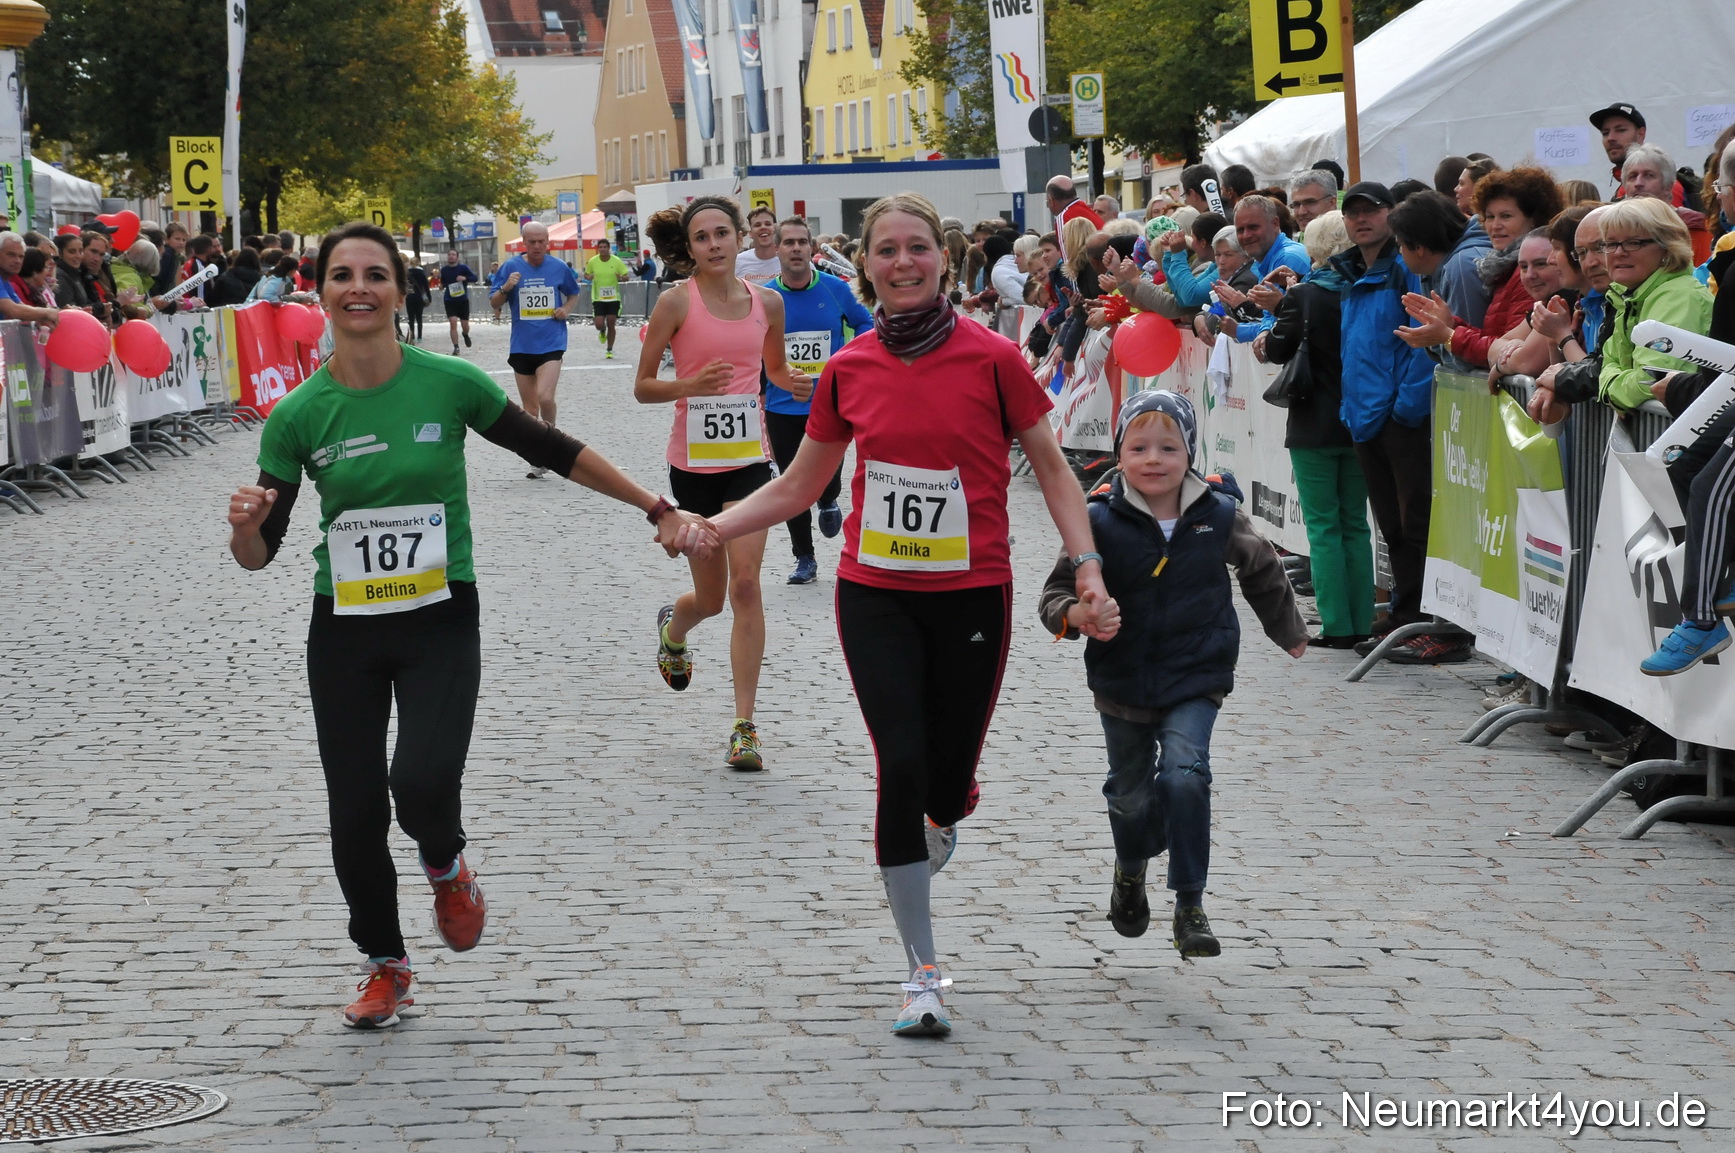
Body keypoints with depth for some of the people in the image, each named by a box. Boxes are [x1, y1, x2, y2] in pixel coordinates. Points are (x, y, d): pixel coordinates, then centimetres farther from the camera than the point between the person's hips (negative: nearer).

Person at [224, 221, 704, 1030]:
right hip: (344, 630, 2)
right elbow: (259, 553, -3)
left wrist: (653, 506, 7)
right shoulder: (298, 416, -6)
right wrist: (246, 528, -27)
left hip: (441, 621, -2)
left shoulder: (449, 384, -8)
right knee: (355, 810, 4)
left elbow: (553, 451, 3)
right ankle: (384, 964, 29)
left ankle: (446, 866, 16)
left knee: (423, 782, -22)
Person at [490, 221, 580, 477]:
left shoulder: (559, 268, 1)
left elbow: (573, 292, 20)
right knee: (529, 407, 8)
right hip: (521, 346, 2)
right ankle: (538, 459, 19)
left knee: (545, 397, -21)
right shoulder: (511, 267, 0)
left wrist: (565, 309, 0)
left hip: (551, 343, -2)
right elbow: (494, 303, 2)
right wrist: (505, 288, -18)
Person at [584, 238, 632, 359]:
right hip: (598, 298, 0)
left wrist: (621, 277, -24)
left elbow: (626, 275, 0)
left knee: (611, 324, 1)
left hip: (613, 297, 0)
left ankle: (609, 350, 15)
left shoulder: (616, 261, -6)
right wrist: (588, 277, -14)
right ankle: (602, 332, 31)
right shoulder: (593, 261, -3)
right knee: (599, 324, -8)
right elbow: (586, 275, 10)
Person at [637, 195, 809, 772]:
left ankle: (744, 724, -9)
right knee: (711, 598, 10)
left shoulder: (767, 302, 3)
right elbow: (642, 387, -4)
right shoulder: (676, 303, -7)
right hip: (693, 460, -1)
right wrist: (692, 385, -23)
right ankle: (672, 628, 50)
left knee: (746, 584, -13)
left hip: (748, 458, 1)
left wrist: (792, 381, -3)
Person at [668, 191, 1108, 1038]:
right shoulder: (850, 371, 1)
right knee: (901, 766, -9)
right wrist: (714, 527, -1)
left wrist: (1087, 565, -9)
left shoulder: (990, 358, -7)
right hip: (876, 596, 1)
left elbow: (1051, 467, 1)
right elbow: (800, 487, 11)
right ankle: (923, 975, 0)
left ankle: (944, 814, 47)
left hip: (971, 594, -1)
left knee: (947, 782, 5)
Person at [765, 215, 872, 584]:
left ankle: (828, 503, 34)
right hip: (782, 407, 1)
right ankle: (805, 559, 21)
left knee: (827, 478, -5)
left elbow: (864, 322, 11)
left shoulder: (834, 289, -4)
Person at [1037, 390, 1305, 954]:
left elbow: (1262, 571, 12)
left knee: (1185, 775, -21)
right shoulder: (1100, 521, -13)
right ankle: (1131, 871, 47)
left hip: (1195, 680, -1)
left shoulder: (1220, 516, -7)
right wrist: (1080, 616, -32)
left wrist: (1290, 633, 25)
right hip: (1122, 681, 1)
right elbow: (1056, 595, -9)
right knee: (1131, 795, 14)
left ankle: (1190, 905, -14)